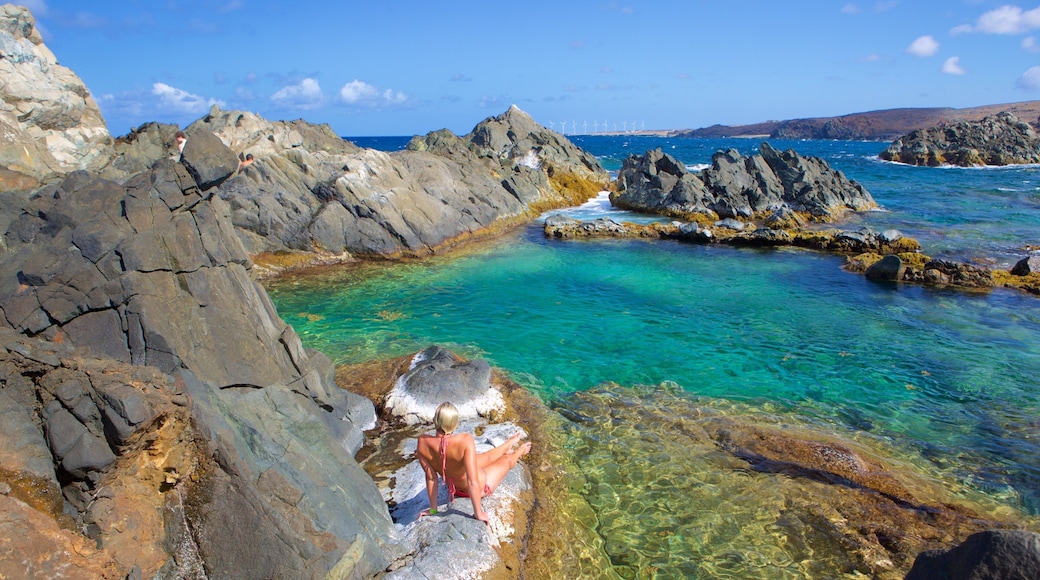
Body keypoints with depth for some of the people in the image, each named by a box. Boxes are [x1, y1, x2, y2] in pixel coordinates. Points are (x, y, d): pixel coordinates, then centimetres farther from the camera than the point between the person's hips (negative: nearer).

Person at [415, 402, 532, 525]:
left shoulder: (423, 443, -30)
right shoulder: (465, 441, -42)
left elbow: (430, 477, -18)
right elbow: (473, 482, -39)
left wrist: (433, 509, -5)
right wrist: (478, 513, -23)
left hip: (456, 488, 4)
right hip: (480, 488, -4)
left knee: (487, 457, 32)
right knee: (507, 459, 27)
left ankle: (508, 444, 64)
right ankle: (519, 452, 63)